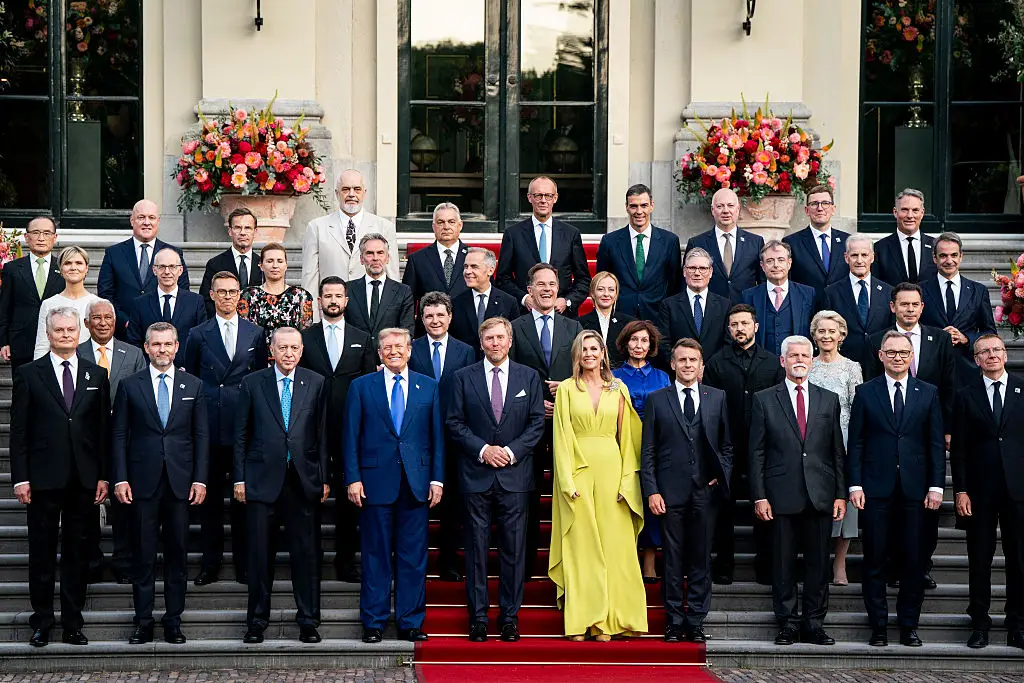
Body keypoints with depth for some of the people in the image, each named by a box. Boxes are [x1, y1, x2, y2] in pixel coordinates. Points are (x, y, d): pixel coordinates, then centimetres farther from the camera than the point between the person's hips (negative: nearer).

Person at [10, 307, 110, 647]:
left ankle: (72, 623, 13)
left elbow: (104, 429, 8)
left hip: (84, 479, 2)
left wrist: (103, 476, 2)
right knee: (42, 552, 4)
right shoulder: (29, 374, 2)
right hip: (43, 477, -2)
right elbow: (18, 430, 0)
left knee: (77, 552, 7)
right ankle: (42, 622, 13)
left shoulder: (97, 375, 8)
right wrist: (20, 478, -6)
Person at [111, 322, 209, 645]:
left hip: (180, 482, 1)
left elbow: (201, 436, 6)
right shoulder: (130, 386, 4)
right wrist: (120, 478, -5)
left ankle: (173, 620, 13)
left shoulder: (194, 386, 7)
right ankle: (143, 621, 11)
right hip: (143, 482, -1)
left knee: (178, 554, 5)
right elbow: (119, 435, 3)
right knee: (143, 555, 3)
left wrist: (200, 479, -1)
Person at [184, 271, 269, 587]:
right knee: (210, 496, 4)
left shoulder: (255, 333, 8)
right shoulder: (198, 335, 7)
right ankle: (210, 564, 11)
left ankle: (244, 564, 11)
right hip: (210, 426, 0)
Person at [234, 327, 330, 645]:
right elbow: (241, 434, 6)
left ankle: (308, 621, 12)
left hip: (303, 481, 0)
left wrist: (324, 478, 2)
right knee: (260, 554, 4)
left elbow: (322, 434, 6)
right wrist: (239, 478, 1)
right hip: (262, 480, 0)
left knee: (305, 553, 3)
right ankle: (257, 621, 14)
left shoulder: (316, 383, 6)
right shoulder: (252, 383, 5)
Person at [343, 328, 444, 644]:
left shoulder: (428, 387, 10)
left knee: (413, 556, 4)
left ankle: (410, 623, 12)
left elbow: (437, 436, 9)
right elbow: (350, 436, 3)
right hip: (376, 481, -1)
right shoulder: (361, 387, 6)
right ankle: (373, 623, 11)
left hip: (416, 483, 1)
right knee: (376, 556, 3)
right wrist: (353, 478, -5)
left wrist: (437, 479, 2)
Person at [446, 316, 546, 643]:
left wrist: (512, 451, -9)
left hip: (515, 473, 1)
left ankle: (510, 617, 9)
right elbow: (454, 423, 2)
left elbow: (537, 423, 4)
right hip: (476, 475, 0)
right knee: (476, 548, 2)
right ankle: (478, 617, 8)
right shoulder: (464, 378, 6)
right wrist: (483, 449, -11)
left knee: (513, 548, 2)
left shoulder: (529, 378, 8)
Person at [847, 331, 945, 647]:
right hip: (876, 490, -1)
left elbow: (936, 443, 6)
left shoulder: (928, 393, 8)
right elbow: (855, 442, 3)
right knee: (874, 561, 3)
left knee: (915, 561, 3)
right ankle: (878, 626, 12)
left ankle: (908, 625, 15)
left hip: (915, 490, 1)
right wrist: (855, 485, -4)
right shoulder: (866, 392, 5)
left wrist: (936, 486, -1)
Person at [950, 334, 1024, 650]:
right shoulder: (966, 396, 5)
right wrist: (960, 490, -4)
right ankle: (980, 623, 15)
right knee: (980, 560, 6)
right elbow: (959, 449, 4)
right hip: (980, 490, 0)